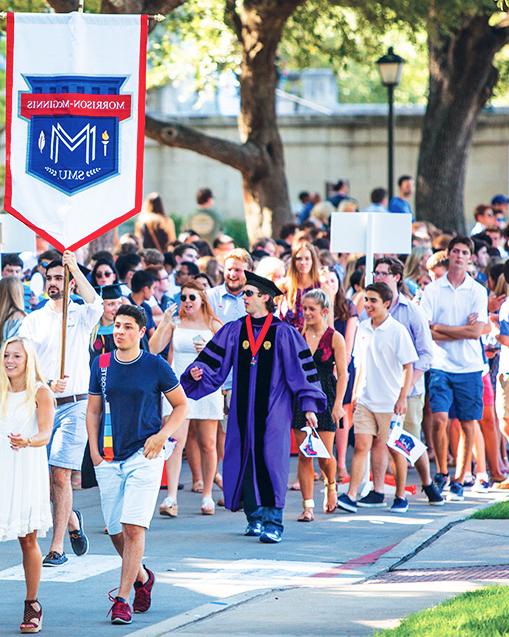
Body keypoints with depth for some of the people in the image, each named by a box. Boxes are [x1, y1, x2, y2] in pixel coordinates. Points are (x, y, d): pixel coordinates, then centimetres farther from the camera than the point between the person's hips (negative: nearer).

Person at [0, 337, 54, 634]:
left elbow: (45, 434, -13)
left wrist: (27, 441, -32)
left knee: (28, 540, 0)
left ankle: (32, 605, 9)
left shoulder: (40, 392, -2)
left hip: (29, 470, -3)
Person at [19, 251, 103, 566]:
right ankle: (71, 518, 32)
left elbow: (96, 303, -20)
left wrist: (74, 267, -23)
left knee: (61, 474, -11)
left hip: (73, 406, -3)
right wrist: (47, 384, -12)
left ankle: (58, 547, -6)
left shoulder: (81, 316, 4)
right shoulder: (33, 320, 11)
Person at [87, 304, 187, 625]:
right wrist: (94, 451, 4)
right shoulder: (102, 365, 7)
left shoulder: (156, 366, -3)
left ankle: (123, 599, -11)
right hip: (109, 460, 4)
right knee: (115, 530, 7)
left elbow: (181, 406, 6)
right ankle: (142, 577, 34)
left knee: (133, 527, -14)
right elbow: (93, 410, 15)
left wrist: (161, 436, -8)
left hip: (144, 457, -4)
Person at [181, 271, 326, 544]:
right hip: (243, 408, 4)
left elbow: (301, 368, -1)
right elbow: (213, 363, 6)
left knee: (271, 460, -10)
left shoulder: (283, 333, -2)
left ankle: (273, 522, -10)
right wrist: (198, 372, -16)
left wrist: (308, 405, -4)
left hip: (273, 408, -4)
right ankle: (255, 516, 16)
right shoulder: (234, 331, 7)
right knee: (245, 459, 4)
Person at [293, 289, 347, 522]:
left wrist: (338, 404, -11)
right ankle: (308, 505, 2)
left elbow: (342, 374, -3)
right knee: (304, 455, -2)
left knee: (324, 455, -4)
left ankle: (330, 485, 29)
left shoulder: (334, 338, -3)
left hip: (325, 399, -3)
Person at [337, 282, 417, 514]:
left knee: (395, 449, 6)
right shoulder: (363, 328, 7)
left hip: (390, 402, -4)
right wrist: (355, 394, 14)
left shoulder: (397, 331, -9)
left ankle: (400, 497, 19)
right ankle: (351, 496, -12)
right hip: (365, 400, 4)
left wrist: (402, 398, -13)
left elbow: (408, 367, -7)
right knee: (361, 446, -5)